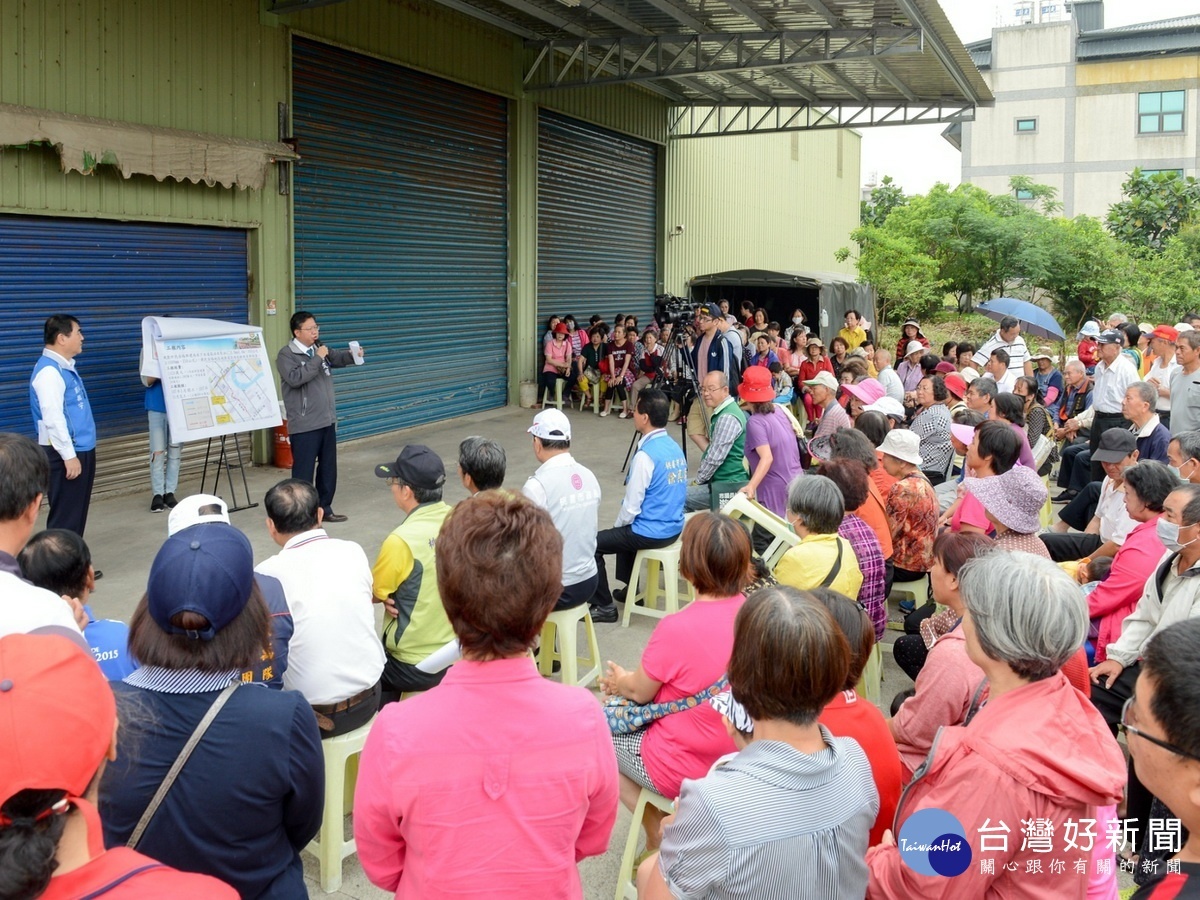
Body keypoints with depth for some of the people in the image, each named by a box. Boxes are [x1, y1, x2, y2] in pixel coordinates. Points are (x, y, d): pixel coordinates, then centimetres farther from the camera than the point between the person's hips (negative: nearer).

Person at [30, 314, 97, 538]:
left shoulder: (65, 367, 13)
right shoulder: (49, 371, -18)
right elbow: (53, 418, -23)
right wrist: (69, 455, -22)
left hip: (81, 449, 10)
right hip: (66, 454, -10)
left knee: (77, 515, 15)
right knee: (65, 517, -4)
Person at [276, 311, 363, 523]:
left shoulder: (319, 348, 10)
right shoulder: (286, 354, -11)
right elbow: (295, 378, -25)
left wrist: (352, 355, -8)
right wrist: (317, 359, -21)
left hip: (327, 420, 8)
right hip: (304, 425, -8)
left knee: (328, 468, 15)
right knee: (304, 470, -3)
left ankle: (324, 509, 27)